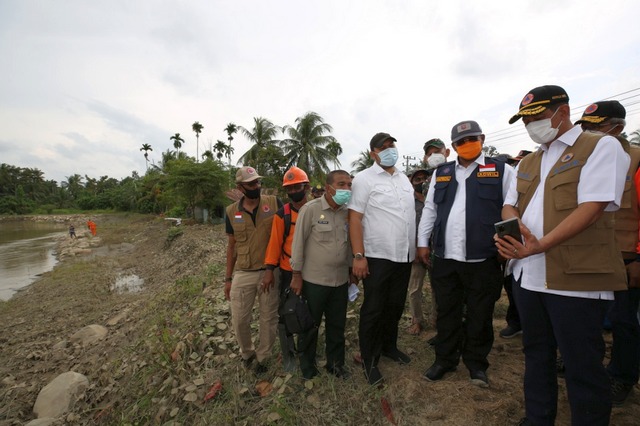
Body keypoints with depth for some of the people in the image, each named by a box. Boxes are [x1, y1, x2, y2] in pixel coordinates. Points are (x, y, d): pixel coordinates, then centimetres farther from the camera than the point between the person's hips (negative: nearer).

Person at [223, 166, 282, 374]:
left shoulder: (274, 203, -6)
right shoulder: (232, 212, 1)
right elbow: (232, 246, 9)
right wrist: (228, 278, 10)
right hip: (243, 274, 2)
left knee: (269, 319, 12)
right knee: (239, 320, 11)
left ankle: (262, 357, 37)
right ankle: (247, 352, 41)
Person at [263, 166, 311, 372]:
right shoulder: (282, 214, -7)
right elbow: (275, 243, -8)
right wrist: (269, 269, -10)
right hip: (288, 272, -1)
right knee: (286, 314, 8)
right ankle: (288, 356, 28)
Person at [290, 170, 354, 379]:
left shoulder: (348, 212, 2)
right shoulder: (310, 209, -13)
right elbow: (298, 243, -9)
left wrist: (352, 270, 16)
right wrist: (297, 275, -7)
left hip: (340, 281, 5)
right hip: (313, 281, -4)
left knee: (337, 325, 18)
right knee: (310, 325, 14)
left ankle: (335, 362, 40)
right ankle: (307, 364, 37)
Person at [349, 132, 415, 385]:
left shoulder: (404, 178, 13)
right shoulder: (364, 179, -8)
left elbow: (411, 214, 18)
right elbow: (355, 218, -13)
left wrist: (415, 248, 15)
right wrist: (358, 256, -18)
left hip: (404, 256, 7)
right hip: (377, 257, -6)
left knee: (396, 306, 18)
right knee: (373, 310, 5)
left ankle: (388, 346, 39)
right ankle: (369, 361, 22)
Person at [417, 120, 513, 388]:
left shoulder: (501, 171, 4)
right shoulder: (441, 173, 13)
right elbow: (429, 210, 13)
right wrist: (423, 242, 10)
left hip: (484, 259, -2)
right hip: (445, 258, 3)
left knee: (480, 316, 11)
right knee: (447, 313, 13)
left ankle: (476, 364, 32)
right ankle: (445, 359, 31)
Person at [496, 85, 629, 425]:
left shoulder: (602, 147, -4)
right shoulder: (527, 163, 16)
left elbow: (591, 208, -16)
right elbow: (510, 206, 11)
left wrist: (539, 245, -25)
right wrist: (512, 232, -12)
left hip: (576, 277, -6)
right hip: (527, 274, 7)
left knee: (582, 366, 6)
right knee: (536, 354, 19)